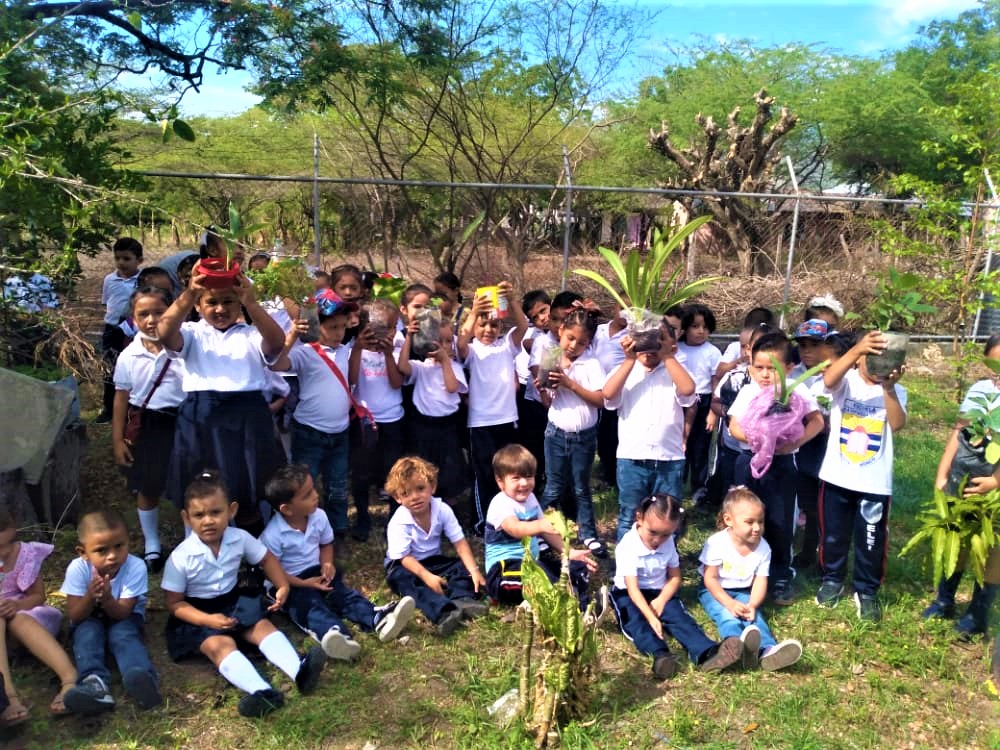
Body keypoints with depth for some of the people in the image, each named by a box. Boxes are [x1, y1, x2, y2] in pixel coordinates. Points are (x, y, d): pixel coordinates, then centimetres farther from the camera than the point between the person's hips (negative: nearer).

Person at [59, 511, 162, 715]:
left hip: (122, 617, -2)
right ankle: (94, 683, -48)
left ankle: (141, 678, -55)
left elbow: (122, 613, -26)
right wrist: (90, 597, -41)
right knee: (88, 632, -30)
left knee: (123, 634, -31)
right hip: (89, 619, 2)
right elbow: (74, 616, -21)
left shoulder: (135, 567, -28)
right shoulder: (77, 568, -25)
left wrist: (107, 598, -47)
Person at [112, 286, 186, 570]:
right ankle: (152, 545, 34)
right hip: (146, 427, 2)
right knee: (147, 489, 15)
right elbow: (121, 398, 3)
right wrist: (118, 439, 3)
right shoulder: (128, 356, -4)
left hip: (182, 423, -2)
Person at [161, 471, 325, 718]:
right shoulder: (180, 557, -20)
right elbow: (174, 603, -12)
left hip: (234, 601, 5)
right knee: (220, 644, -28)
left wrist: (283, 586, -9)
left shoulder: (240, 538, -12)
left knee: (263, 626, -18)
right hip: (197, 613, -4)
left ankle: (299, 670, -35)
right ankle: (262, 692, -50)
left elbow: (267, 559, 6)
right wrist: (208, 620, -27)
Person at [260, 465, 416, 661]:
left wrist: (327, 564, -9)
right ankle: (339, 636, -61)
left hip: (316, 574, 6)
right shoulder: (273, 535, -22)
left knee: (342, 592, -19)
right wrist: (303, 584, -21)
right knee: (310, 604, -32)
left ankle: (379, 621, -40)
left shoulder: (319, 517, -5)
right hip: (289, 584, -6)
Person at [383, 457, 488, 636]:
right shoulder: (399, 522, -23)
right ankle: (443, 612, -56)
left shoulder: (442, 509, -13)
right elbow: (403, 557, -23)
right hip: (404, 565, -4)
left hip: (433, 561, 4)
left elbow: (460, 543, -12)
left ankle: (460, 600, -43)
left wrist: (474, 570, -22)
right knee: (399, 577, -36)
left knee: (462, 567, -17)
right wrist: (427, 576, -36)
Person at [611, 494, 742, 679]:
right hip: (628, 594, -4)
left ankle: (707, 653, -44)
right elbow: (632, 588, -29)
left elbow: (675, 577, 4)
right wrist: (651, 616, -42)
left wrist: (661, 601, -15)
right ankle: (660, 655, -57)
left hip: (660, 593, 4)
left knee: (679, 615, -23)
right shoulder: (627, 546, -23)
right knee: (635, 620, -33)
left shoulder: (668, 543, -3)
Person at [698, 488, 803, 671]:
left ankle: (768, 650, -53)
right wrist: (730, 604, -28)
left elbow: (760, 581, -9)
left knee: (755, 615, -26)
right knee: (727, 615, -33)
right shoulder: (716, 542, -20)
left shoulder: (763, 548, -8)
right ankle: (739, 645, -64)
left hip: (743, 592, 4)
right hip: (714, 591, -4)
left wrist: (752, 605, -29)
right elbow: (710, 579, -16)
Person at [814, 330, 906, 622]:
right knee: (833, 535, 15)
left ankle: (867, 592, 28)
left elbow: (897, 425, -19)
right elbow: (828, 380, -32)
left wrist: (888, 387, -32)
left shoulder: (896, 391, -1)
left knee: (872, 542, 10)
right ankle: (831, 580, 36)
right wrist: (856, 349, -47)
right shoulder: (846, 381, -6)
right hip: (837, 476, 0)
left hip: (875, 482, 1)